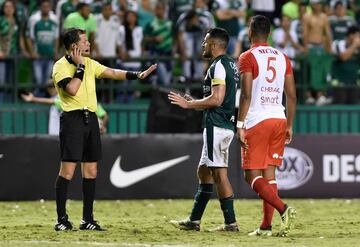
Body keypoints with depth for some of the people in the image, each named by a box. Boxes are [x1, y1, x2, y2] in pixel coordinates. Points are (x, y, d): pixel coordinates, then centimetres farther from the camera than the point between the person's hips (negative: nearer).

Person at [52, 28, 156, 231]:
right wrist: (80, 66, -15)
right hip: (73, 118, -8)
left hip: (90, 119, 8)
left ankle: (88, 219, 12)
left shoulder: (89, 63, 15)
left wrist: (137, 75, 8)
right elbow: (72, 89, -21)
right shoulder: (61, 66, -8)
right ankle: (62, 219, -5)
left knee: (91, 171, 7)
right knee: (68, 170, -9)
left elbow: (113, 73, 17)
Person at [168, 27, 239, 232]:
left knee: (219, 173, -8)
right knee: (204, 171, 14)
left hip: (217, 126, -10)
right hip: (225, 125, 10)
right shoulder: (231, 64, 18)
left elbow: (216, 99, -20)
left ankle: (231, 222, -8)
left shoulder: (219, 66, -13)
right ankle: (194, 220, 18)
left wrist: (189, 104, -10)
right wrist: (196, 104, 23)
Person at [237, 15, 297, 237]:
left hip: (257, 121, -6)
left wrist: (240, 125, -12)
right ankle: (266, 226, 5)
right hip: (279, 119, 6)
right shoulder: (283, 58, 11)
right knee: (269, 174, 10)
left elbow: (246, 95, -14)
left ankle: (283, 208, -23)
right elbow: (292, 96, 11)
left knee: (253, 176, -3)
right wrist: (289, 126, 16)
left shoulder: (248, 57, -6)